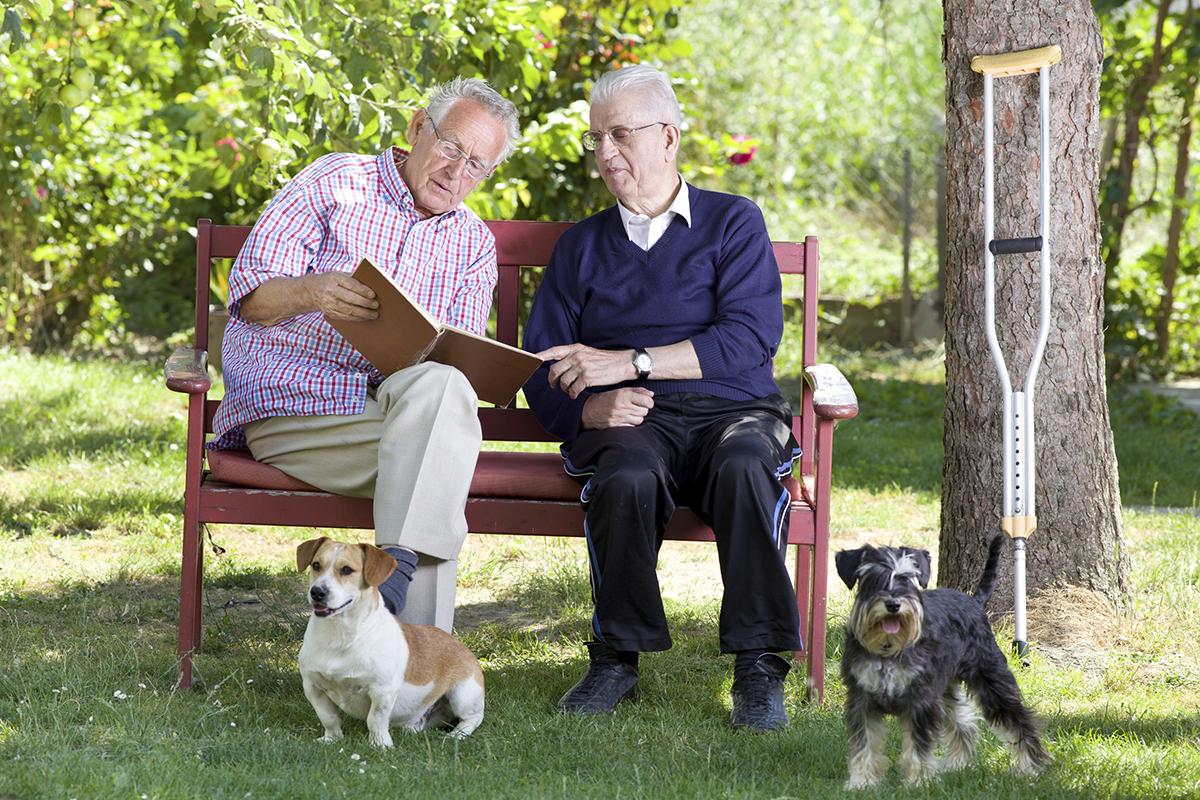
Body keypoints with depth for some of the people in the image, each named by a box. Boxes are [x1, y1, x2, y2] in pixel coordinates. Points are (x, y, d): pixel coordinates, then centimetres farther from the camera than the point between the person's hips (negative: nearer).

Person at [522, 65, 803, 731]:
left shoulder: (734, 223, 12)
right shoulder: (581, 246, 21)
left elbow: (751, 338, -5)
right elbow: (541, 377, 12)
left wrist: (628, 362, -13)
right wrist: (589, 407, -12)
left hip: (732, 409, -1)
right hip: (629, 423, 1)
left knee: (743, 468, -37)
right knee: (628, 476, -36)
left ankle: (759, 669, -29)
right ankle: (617, 659, -22)